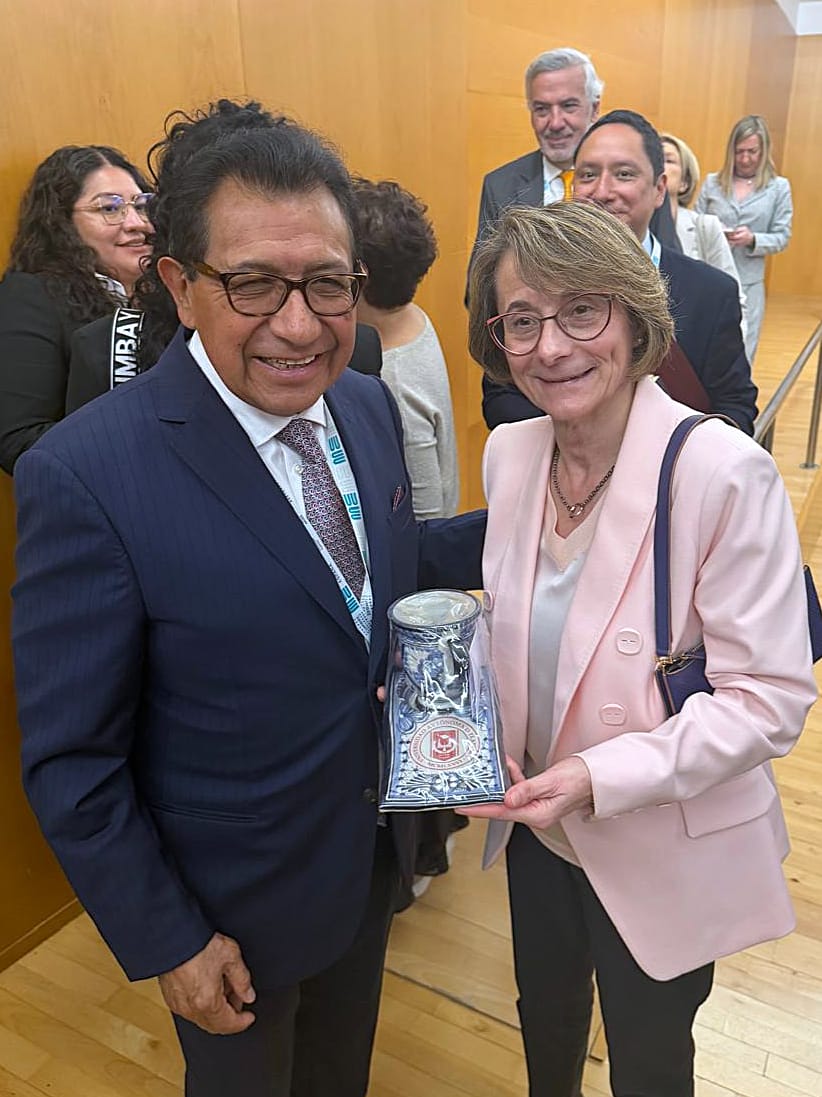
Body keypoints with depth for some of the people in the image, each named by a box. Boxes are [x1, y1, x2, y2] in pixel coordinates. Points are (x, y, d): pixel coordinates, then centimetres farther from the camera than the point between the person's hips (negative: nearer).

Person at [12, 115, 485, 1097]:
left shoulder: (370, 407, -9)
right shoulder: (85, 475, -29)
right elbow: (70, 760, -21)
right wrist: (165, 942, -14)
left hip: (373, 851, 5)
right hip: (236, 905, -5)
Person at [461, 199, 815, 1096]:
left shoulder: (723, 472, -26)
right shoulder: (509, 453, -7)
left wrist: (601, 776, -29)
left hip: (665, 854, -5)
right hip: (535, 827, 5)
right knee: (544, 1025, 31)